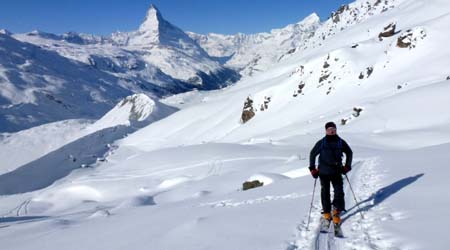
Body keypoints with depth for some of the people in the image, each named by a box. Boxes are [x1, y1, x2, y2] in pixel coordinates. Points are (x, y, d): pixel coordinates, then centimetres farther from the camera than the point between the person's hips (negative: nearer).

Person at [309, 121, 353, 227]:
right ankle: (326, 213, 18)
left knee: (339, 192, -4)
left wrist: (347, 166, 11)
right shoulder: (321, 143, -1)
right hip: (324, 172, -1)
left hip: (337, 172, 1)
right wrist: (312, 168, 3)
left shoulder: (341, 142, 4)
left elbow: (349, 152, 18)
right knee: (325, 192, 5)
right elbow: (312, 154, 8)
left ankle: (337, 212, 9)